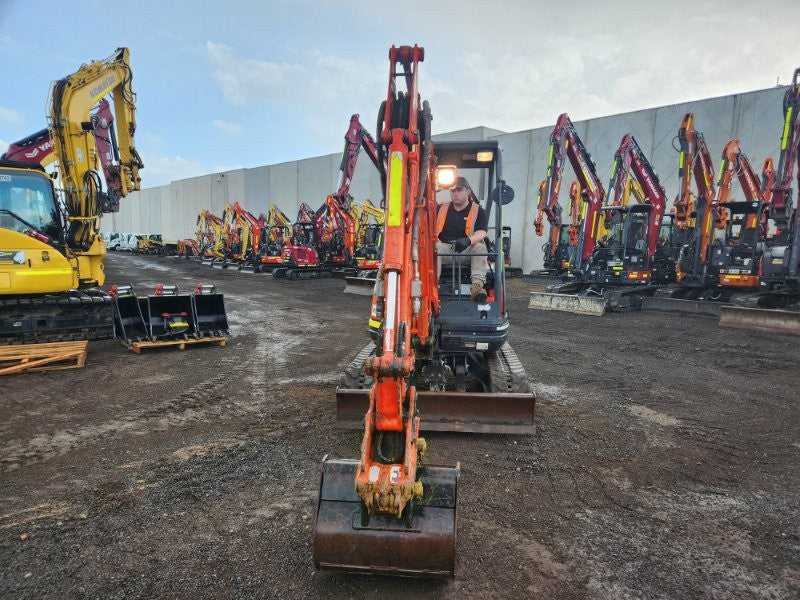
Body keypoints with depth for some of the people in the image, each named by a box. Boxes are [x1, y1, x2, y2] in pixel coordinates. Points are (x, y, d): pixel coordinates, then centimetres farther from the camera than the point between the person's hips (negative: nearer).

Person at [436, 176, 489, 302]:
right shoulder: (441, 209, 18)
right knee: (434, 248, -30)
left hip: (467, 251, -1)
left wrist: (468, 241, -31)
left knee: (480, 248, -31)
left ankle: (477, 284, -46)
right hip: (445, 248, 1)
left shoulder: (478, 211, 8)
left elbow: (481, 233, -8)